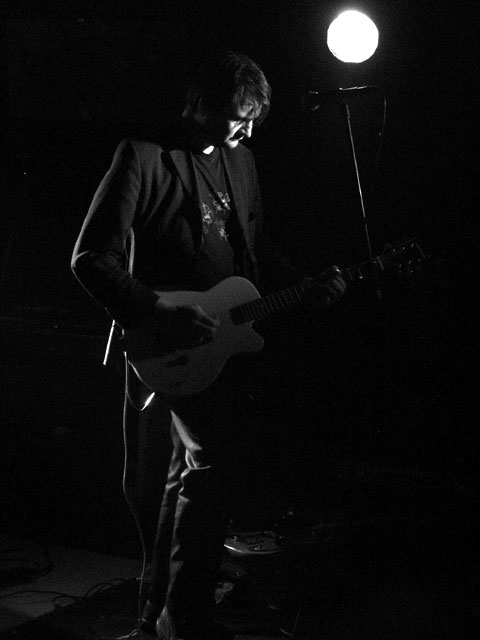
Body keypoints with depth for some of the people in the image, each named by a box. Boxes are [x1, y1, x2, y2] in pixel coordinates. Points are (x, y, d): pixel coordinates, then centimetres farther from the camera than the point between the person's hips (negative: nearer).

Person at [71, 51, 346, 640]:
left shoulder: (239, 158, 12)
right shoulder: (144, 156, -12)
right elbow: (90, 258, -15)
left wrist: (306, 287, 6)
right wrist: (157, 312, -24)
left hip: (226, 338, 8)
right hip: (171, 346, -8)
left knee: (194, 466, 14)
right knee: (216, 463, -17)